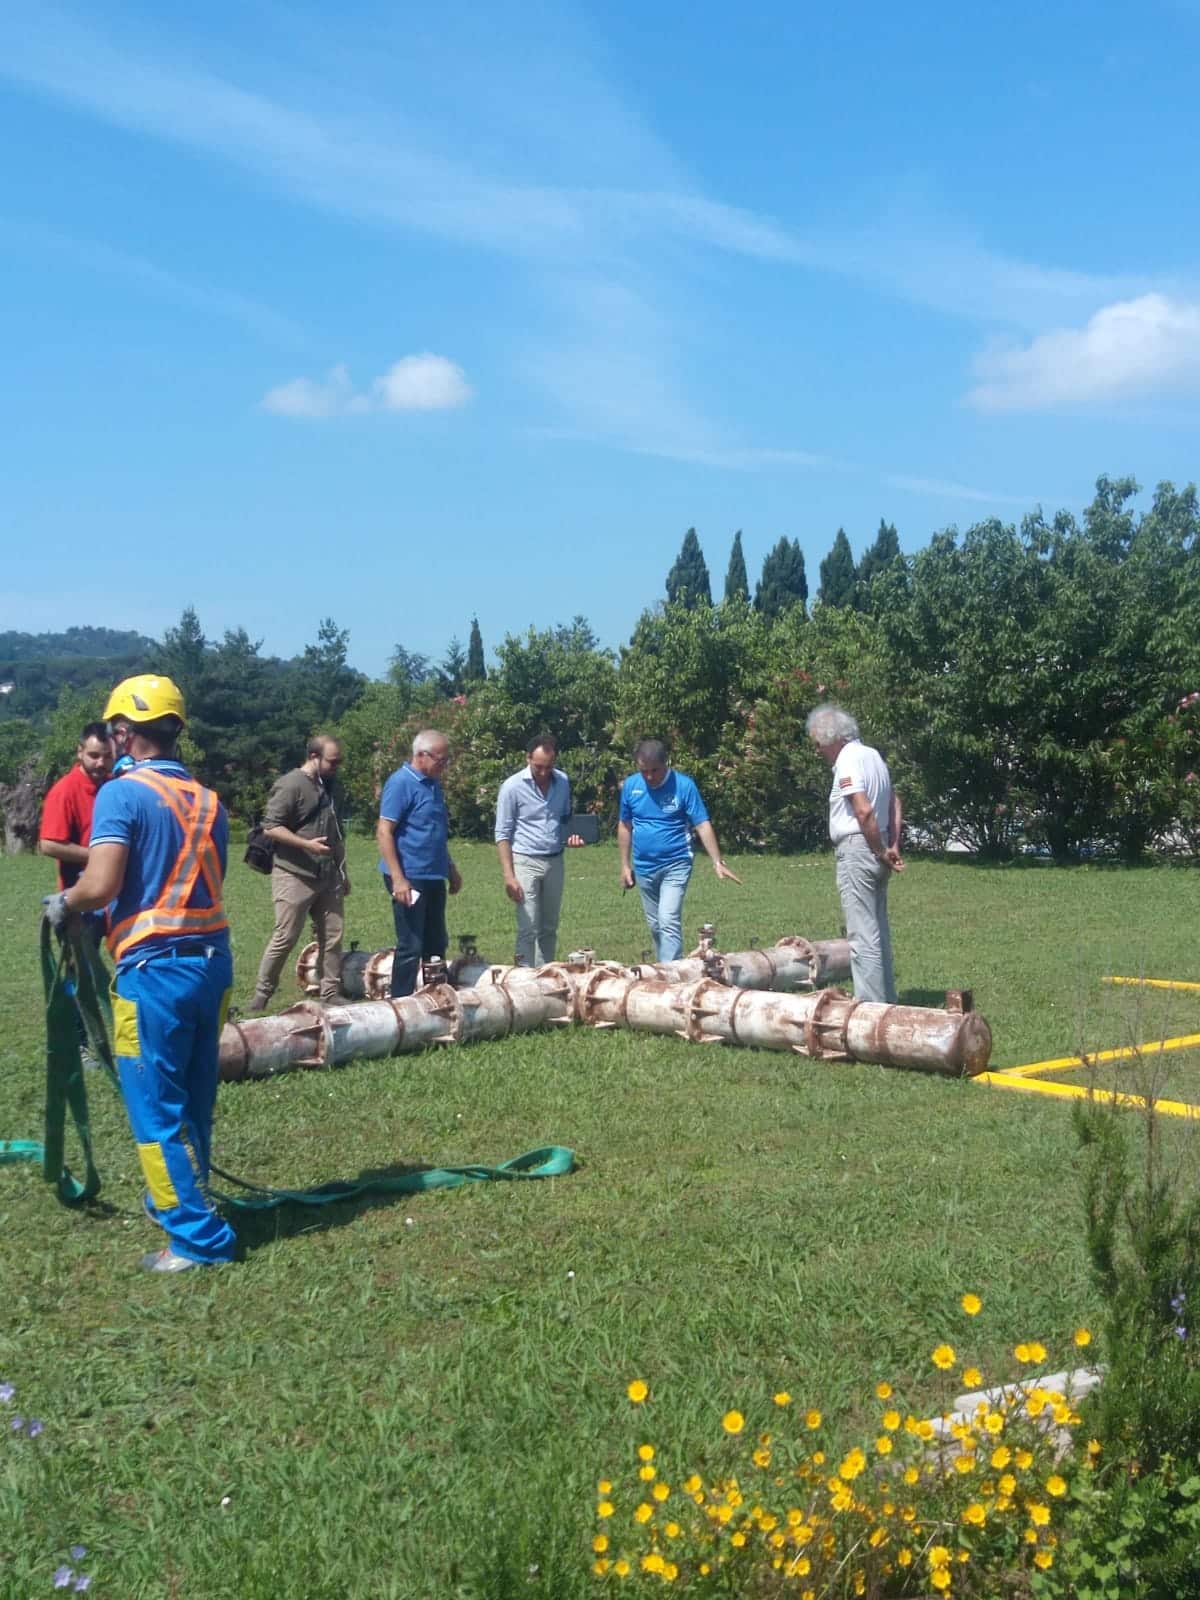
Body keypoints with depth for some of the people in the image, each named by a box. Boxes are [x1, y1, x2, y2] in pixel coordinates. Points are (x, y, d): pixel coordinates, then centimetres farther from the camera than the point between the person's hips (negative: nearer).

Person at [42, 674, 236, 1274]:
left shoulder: (122, 793, -11)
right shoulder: (208, 801, 10)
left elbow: (100, 885, -20)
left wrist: (64, 903, 2)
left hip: (155, 969, -7)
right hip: (213, 961, 7)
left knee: (156, 1110, 2)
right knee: (193, 1103, 19)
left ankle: (198, 1238, 5)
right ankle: (178, 1203, 35)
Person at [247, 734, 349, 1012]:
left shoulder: (328, 787, 16)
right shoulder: (291, 785, -10)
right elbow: (270, 828, -15)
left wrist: (343, 871, 23)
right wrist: (307, 844, -23)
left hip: (328, 877, 8)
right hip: (294, 876, -8)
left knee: (332, 936, 6)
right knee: (285, 937, -5)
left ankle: (331, 994, 12)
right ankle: (261, 995, 5)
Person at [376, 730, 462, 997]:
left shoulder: (432, 784, 12)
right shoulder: (401, 783, -14)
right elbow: (383, 832, -18)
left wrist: (451, 869, 24)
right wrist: (398, 879, -22)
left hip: (433, 877, 9)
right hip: (409, 877, -9)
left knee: (436, 943, 16)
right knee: (410, 946, -3)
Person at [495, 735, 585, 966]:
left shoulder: (563, 782, 4)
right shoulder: (513, 786, -10)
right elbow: (502, 835, -8)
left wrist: (572, 836, -4)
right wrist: (509, 876, -14)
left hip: (555, 861, 5)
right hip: (526, 862, -5)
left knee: (549, 928, 10)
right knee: (528, 929, -7)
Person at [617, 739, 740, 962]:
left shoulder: (684, 785, -12)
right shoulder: (630, 785, -1)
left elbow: (703, 825, -13)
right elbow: (625, 826, 9)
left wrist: (717, 862, -20)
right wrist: (625, 866, 9)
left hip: (676, 865, -4)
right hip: (644, 867, 5)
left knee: (669, 922, -15)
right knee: (655, 926, 14)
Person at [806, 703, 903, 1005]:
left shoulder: (848, 761, -14)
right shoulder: (872, 755, 14)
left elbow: (864, 811, -23)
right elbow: (894, 801, 17)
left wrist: (882, 852, -14)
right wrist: (893, 846, 11)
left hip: (857, 850, -10)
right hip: (876, 849, 10)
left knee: (863, 935, -7)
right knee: (878, 931, 15)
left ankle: (871, 1005, -6)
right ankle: (886, 1000, 22)